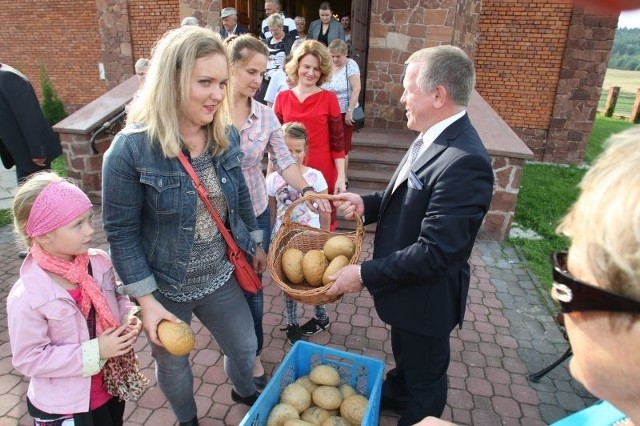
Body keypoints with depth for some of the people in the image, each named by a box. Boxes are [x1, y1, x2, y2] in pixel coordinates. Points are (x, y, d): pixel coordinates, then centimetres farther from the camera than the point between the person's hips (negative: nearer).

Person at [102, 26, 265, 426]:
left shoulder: (227, 135, -8)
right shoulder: (130, 149, -24)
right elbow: (121, 232, -18)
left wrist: (256, 244, 14)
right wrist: (147, 301, -17)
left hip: (221, 277, 4)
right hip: (165, 288, -4)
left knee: (245, 346, 23)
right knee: (173, 365, 22)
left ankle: (245, 392, 59)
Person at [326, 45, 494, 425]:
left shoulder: (464, 162, -33)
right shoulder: (434, 137, -3)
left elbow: (434, 253, -32)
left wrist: (365, 274, -24)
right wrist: (366, 203, -6)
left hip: (427, 296, -9)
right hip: (406, 284, 9)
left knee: (425, 376, 20)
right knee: (405, 355, 34)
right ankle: (396, 394, 61)